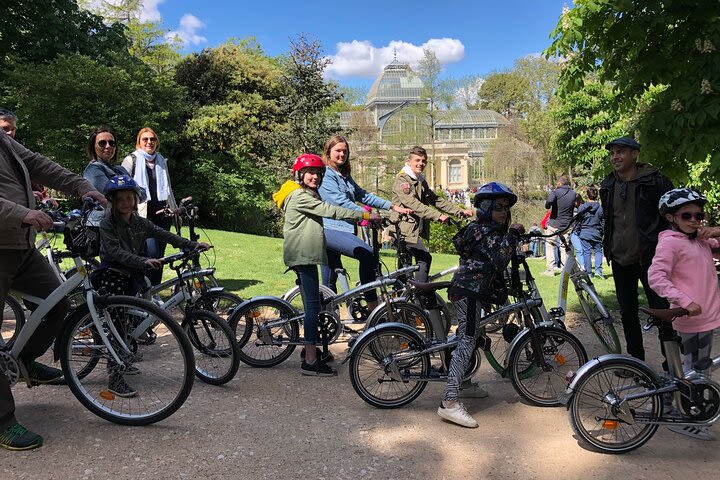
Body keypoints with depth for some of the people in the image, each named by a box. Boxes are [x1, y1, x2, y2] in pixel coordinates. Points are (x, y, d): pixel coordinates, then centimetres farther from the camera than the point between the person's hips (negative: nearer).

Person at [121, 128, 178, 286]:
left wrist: (175, 210, 25)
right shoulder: (131, 160, 3)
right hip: (142, 215, -5)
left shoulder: (161, 161, 18)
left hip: (162, 215, 5)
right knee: (151, 252, -18)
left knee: (159, 255, 3)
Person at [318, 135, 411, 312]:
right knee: (367, 254, -25)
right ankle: (373, 307, -21)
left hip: (341, 228, 9)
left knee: (329, 283, 10)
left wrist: (394, 207, 8)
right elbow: (340, 201, -18)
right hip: (329, 229, -9)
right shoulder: (324, 174, -6)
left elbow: (363, 195, 16)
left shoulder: (345, 176, 22)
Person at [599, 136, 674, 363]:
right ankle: (635, 359, 28)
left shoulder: (656, 182, -8)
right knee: (627, 313, 13)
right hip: (620, 261, 5)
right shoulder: (607, 185, 7)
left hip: (649, 259, -5)